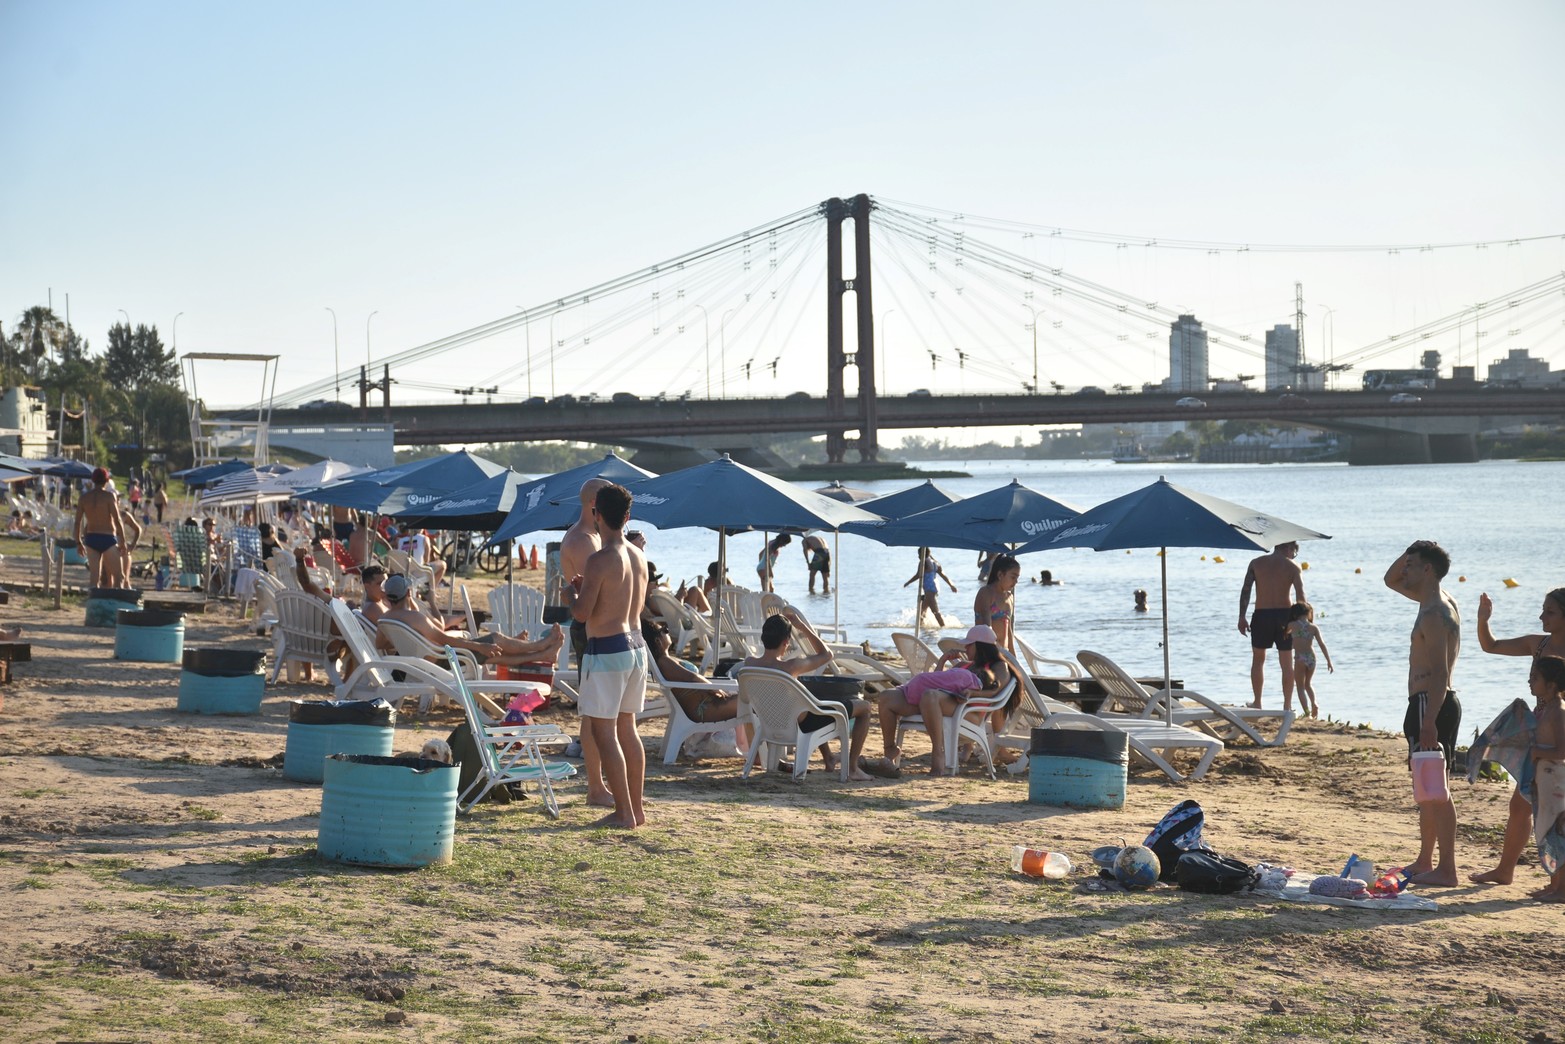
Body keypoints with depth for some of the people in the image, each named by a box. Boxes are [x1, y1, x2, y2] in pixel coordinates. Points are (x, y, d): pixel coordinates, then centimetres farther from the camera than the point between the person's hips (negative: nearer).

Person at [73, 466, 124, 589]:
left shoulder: (84, 497, 3)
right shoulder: (109, 496, -9)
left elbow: (77, 522, 4)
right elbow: (117, 521, -14)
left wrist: (79, 542, 12)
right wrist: (123, 542, -10)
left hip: (91, 539, 3)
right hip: (108, 539, -3)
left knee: (95, 577, 2)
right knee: (111, 576, 8)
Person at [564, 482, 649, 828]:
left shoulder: (600, 560, -17)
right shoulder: (638, 556, 8)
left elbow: (582, 613, -18)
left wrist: (570, 592, 3)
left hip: (606, 650, -8)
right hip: (636, 646, 8)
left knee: (603, 732, -2)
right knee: (626, 728, 17)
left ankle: (624, 813, -2)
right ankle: (637, 808, 20)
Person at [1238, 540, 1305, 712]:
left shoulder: (1256, 563, 2)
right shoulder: (1292, 567, -1)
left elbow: (1245, 590, -5)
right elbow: (1301, 596, -11)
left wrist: (1242, 617, -4)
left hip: (1262, 615, 0)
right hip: (1285, 616, 0)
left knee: (1258, 660, 15)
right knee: (1287, 664, 9)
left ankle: (1257, 703, 14)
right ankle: (1287, 705, 8)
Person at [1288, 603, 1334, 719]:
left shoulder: (1293, 625, -2)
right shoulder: (1313, 627, 3)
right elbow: (1322, 645, 0)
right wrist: (1329, 661, 1)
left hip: (1300, 658, -3)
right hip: (1311, 657, 3)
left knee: (1300, 687, 4)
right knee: (1308, 683, 24)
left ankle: (1307, 712, -10)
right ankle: (1314, 703, 1)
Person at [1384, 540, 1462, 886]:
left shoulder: (1434, 614, -17)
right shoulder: (1438, 601, 13)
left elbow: (1440, 673, -23)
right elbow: (1391, 581, 28)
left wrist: (1428, 722, -27)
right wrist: (1409, 555, 9)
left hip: (1431, 705, -11)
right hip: (1434, 705, 11)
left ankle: (1447, 868, -8)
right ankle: (1425, 862, 24)